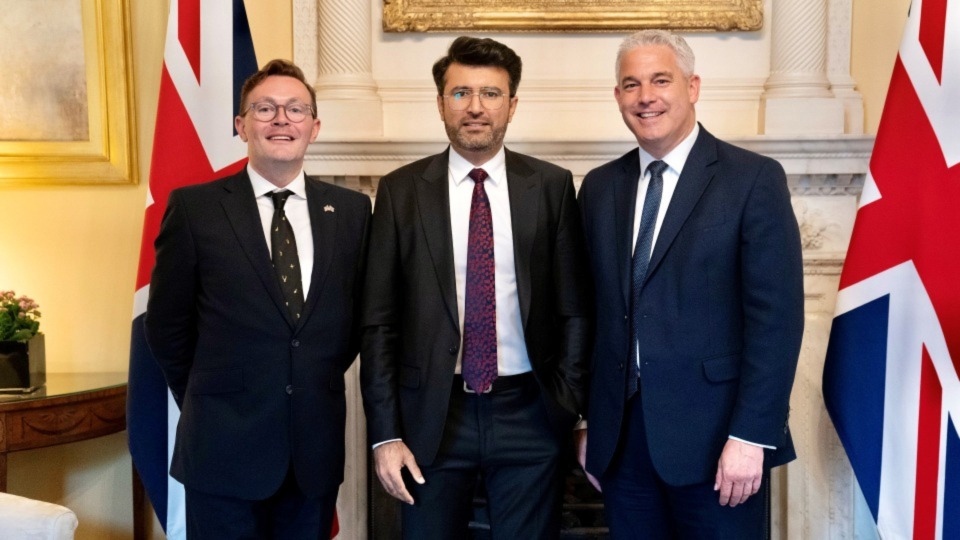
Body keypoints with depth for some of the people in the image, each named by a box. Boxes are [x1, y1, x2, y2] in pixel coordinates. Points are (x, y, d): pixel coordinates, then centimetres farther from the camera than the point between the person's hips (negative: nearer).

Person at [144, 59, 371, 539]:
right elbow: (165, 324, 1)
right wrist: (209, 402, 6)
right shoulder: (195, 207, -4)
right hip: (224, 446, -2)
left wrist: (319, 387, 9)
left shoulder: (351, 210, 3)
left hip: (317, 446, 3)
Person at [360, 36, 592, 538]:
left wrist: (568, 406, -2)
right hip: (431, 413, 0)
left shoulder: (552, 186, 1)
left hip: (528, 415, 0)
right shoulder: (401, 191, 0)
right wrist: (385, 432, -4)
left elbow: (575, 309, 3)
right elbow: (378, 321, 0)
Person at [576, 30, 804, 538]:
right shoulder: (600, 187, 9)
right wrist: (588, 421, 9)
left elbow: (777, 316, -10)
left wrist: (751, 435, -15)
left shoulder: (754, 179, -5)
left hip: (712, 431, -4)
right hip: (621, 434, 4)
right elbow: (594, 310, 11)